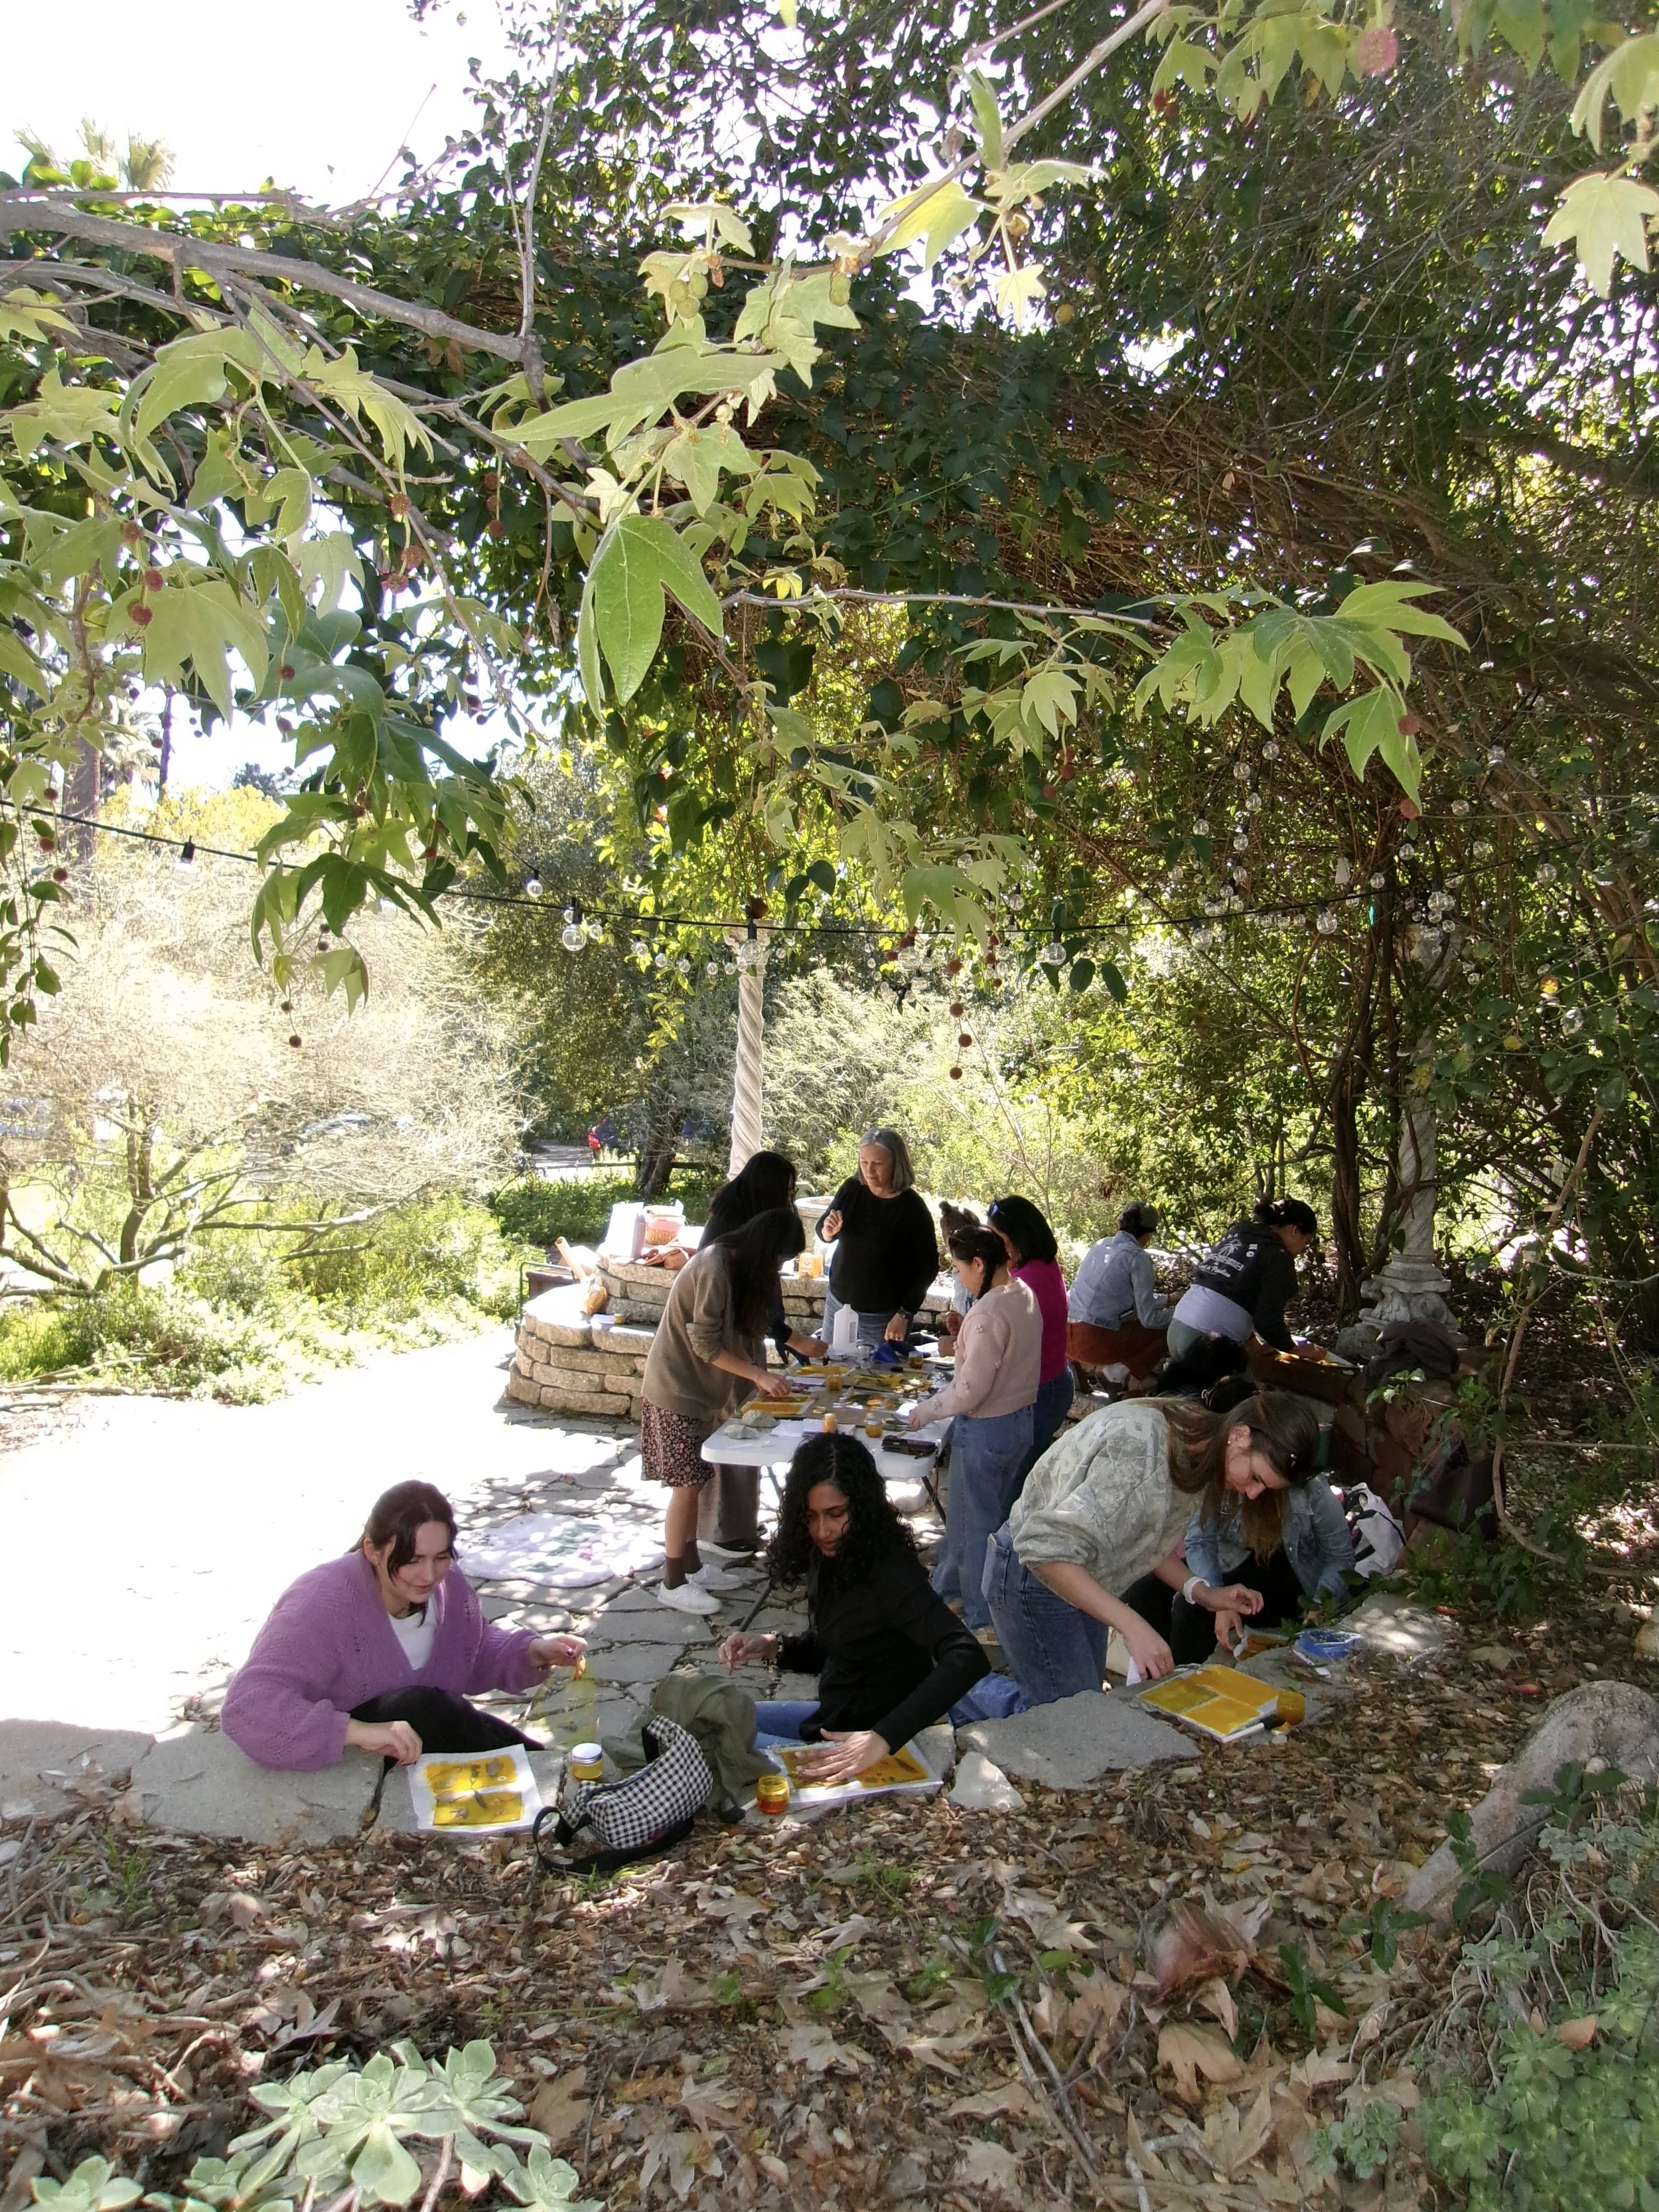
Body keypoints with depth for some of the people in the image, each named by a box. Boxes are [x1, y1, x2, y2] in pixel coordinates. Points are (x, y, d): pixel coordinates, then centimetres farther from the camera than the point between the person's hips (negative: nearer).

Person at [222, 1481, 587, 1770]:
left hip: (433, 1732, 6)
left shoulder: (449, 1587, -7)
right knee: (419, 1706, -32)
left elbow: (477, 1656, 12)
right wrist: (358, 1731, -49)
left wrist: (535, 1651, -9)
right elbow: (248, 1708, -38)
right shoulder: (324, 1604, -30)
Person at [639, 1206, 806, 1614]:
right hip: (676, 1390, -9)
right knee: (686, 1484, -4)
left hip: (698, 1389, 9)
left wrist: (755, 1375, 2)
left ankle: (690, 1565, 25)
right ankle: (673, 1583, 6)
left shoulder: (738, 1266, 7)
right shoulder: (714, 1269, -23)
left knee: (693, 1482, 14)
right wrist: (759, 1374, -20)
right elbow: (705, 1344, -23)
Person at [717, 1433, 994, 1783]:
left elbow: (968, 1660, -40)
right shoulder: (829, 1557, -1)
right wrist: (770, 1647, -6)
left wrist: (882, 1738, -44)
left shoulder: (889, 1573, -27)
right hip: (833, 1717, 9)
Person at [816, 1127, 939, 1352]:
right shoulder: (852, 1189, -3)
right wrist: (828, 1231, -15)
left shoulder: (912, 1208, -15)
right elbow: (822, 1233, 10)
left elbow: (928, 1267, -10)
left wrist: (904, 1315, -13)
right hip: (839, 1304, 5)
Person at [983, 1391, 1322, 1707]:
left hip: (1082, 1580, 9)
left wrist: (1201, 1593, -4)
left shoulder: (1197, 1447, -4)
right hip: (1033, 1577, -9)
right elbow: (1046, 1548, -36)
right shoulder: (1140, 1449, -33)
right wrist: (1131, 1624, -36)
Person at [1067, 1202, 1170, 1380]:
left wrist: (1166, 1300, 36)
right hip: (1096, 1344, -7)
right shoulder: (1138, 1257, -7)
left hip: (1067, 1337, 7)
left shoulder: (1101, 1245, 14)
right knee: (1169, 1330, 9)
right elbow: (1148, 1318, -5)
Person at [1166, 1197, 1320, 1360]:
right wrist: (1296, 1350, 10)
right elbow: (1268, 1321, -8)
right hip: (1213, 1340, -8)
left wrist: (1251, 1341, 28)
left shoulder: (1235, 1235, 19)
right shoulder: (1278, 1257, -4)